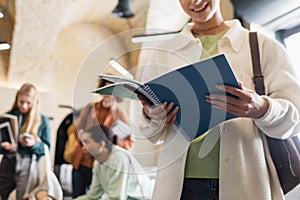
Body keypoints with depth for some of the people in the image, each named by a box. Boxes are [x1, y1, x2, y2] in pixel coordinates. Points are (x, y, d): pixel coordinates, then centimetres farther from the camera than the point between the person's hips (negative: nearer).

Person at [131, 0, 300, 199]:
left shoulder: (264, 46, 5)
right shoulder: (161, 53, 11)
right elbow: (151, 132, 10)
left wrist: (261, 108, -21)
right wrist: (151, 116, -12)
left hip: (245, 182, -1)